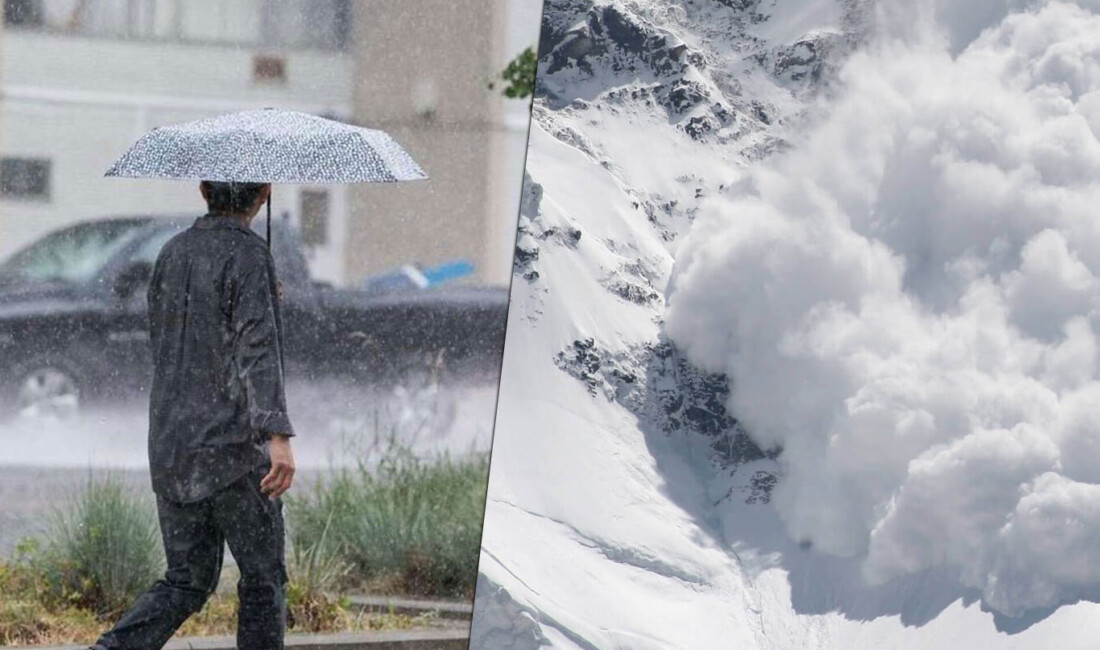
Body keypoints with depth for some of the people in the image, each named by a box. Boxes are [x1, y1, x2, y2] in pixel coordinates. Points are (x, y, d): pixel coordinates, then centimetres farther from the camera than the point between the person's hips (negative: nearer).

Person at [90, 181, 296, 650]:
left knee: (187, 580, 10)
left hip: (170, 445, 6)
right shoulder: (248, 256, -11)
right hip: (234, 447, -6)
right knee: (262, 576, 8)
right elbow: (258, 350, -24)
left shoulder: (172, 254, 10)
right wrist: (278, 436, -32)